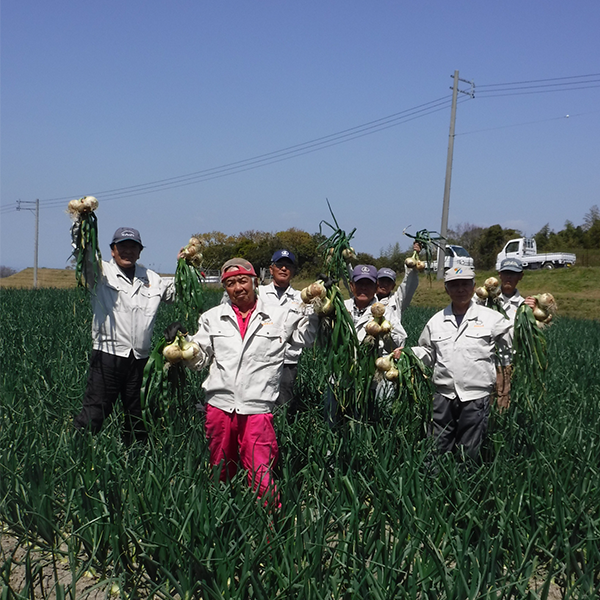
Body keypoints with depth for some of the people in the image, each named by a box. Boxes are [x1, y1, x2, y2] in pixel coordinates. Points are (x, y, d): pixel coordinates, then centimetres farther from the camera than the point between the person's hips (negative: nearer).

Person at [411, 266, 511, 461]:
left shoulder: (491, 318, 1)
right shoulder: (436, 321, 10)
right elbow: (427, 354, 18)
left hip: (476, 396, -2)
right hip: (444, 396, 3)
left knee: (469, 453, 5)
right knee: (438, 450, 6)